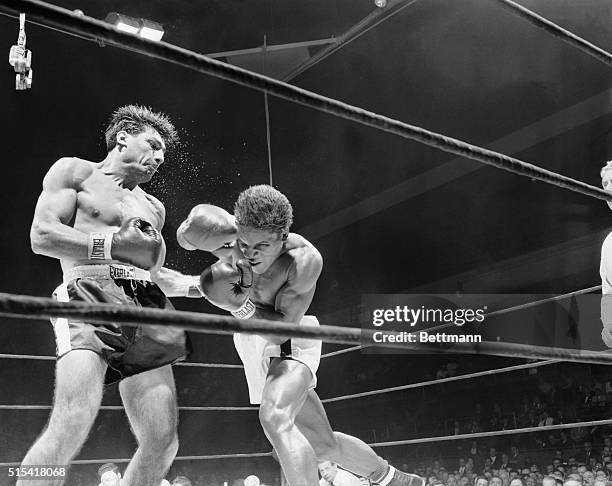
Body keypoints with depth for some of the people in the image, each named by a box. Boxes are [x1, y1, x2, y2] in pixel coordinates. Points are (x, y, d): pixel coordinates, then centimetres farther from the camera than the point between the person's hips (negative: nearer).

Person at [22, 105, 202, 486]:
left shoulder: (153, 207, 31)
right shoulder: (74, 172, 13)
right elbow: (42, 236, -1)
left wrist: (200, 283, 14)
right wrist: (115, 245, -6)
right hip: (90, 297, -6)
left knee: (163, 443, -6)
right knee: (72, 425, -27)